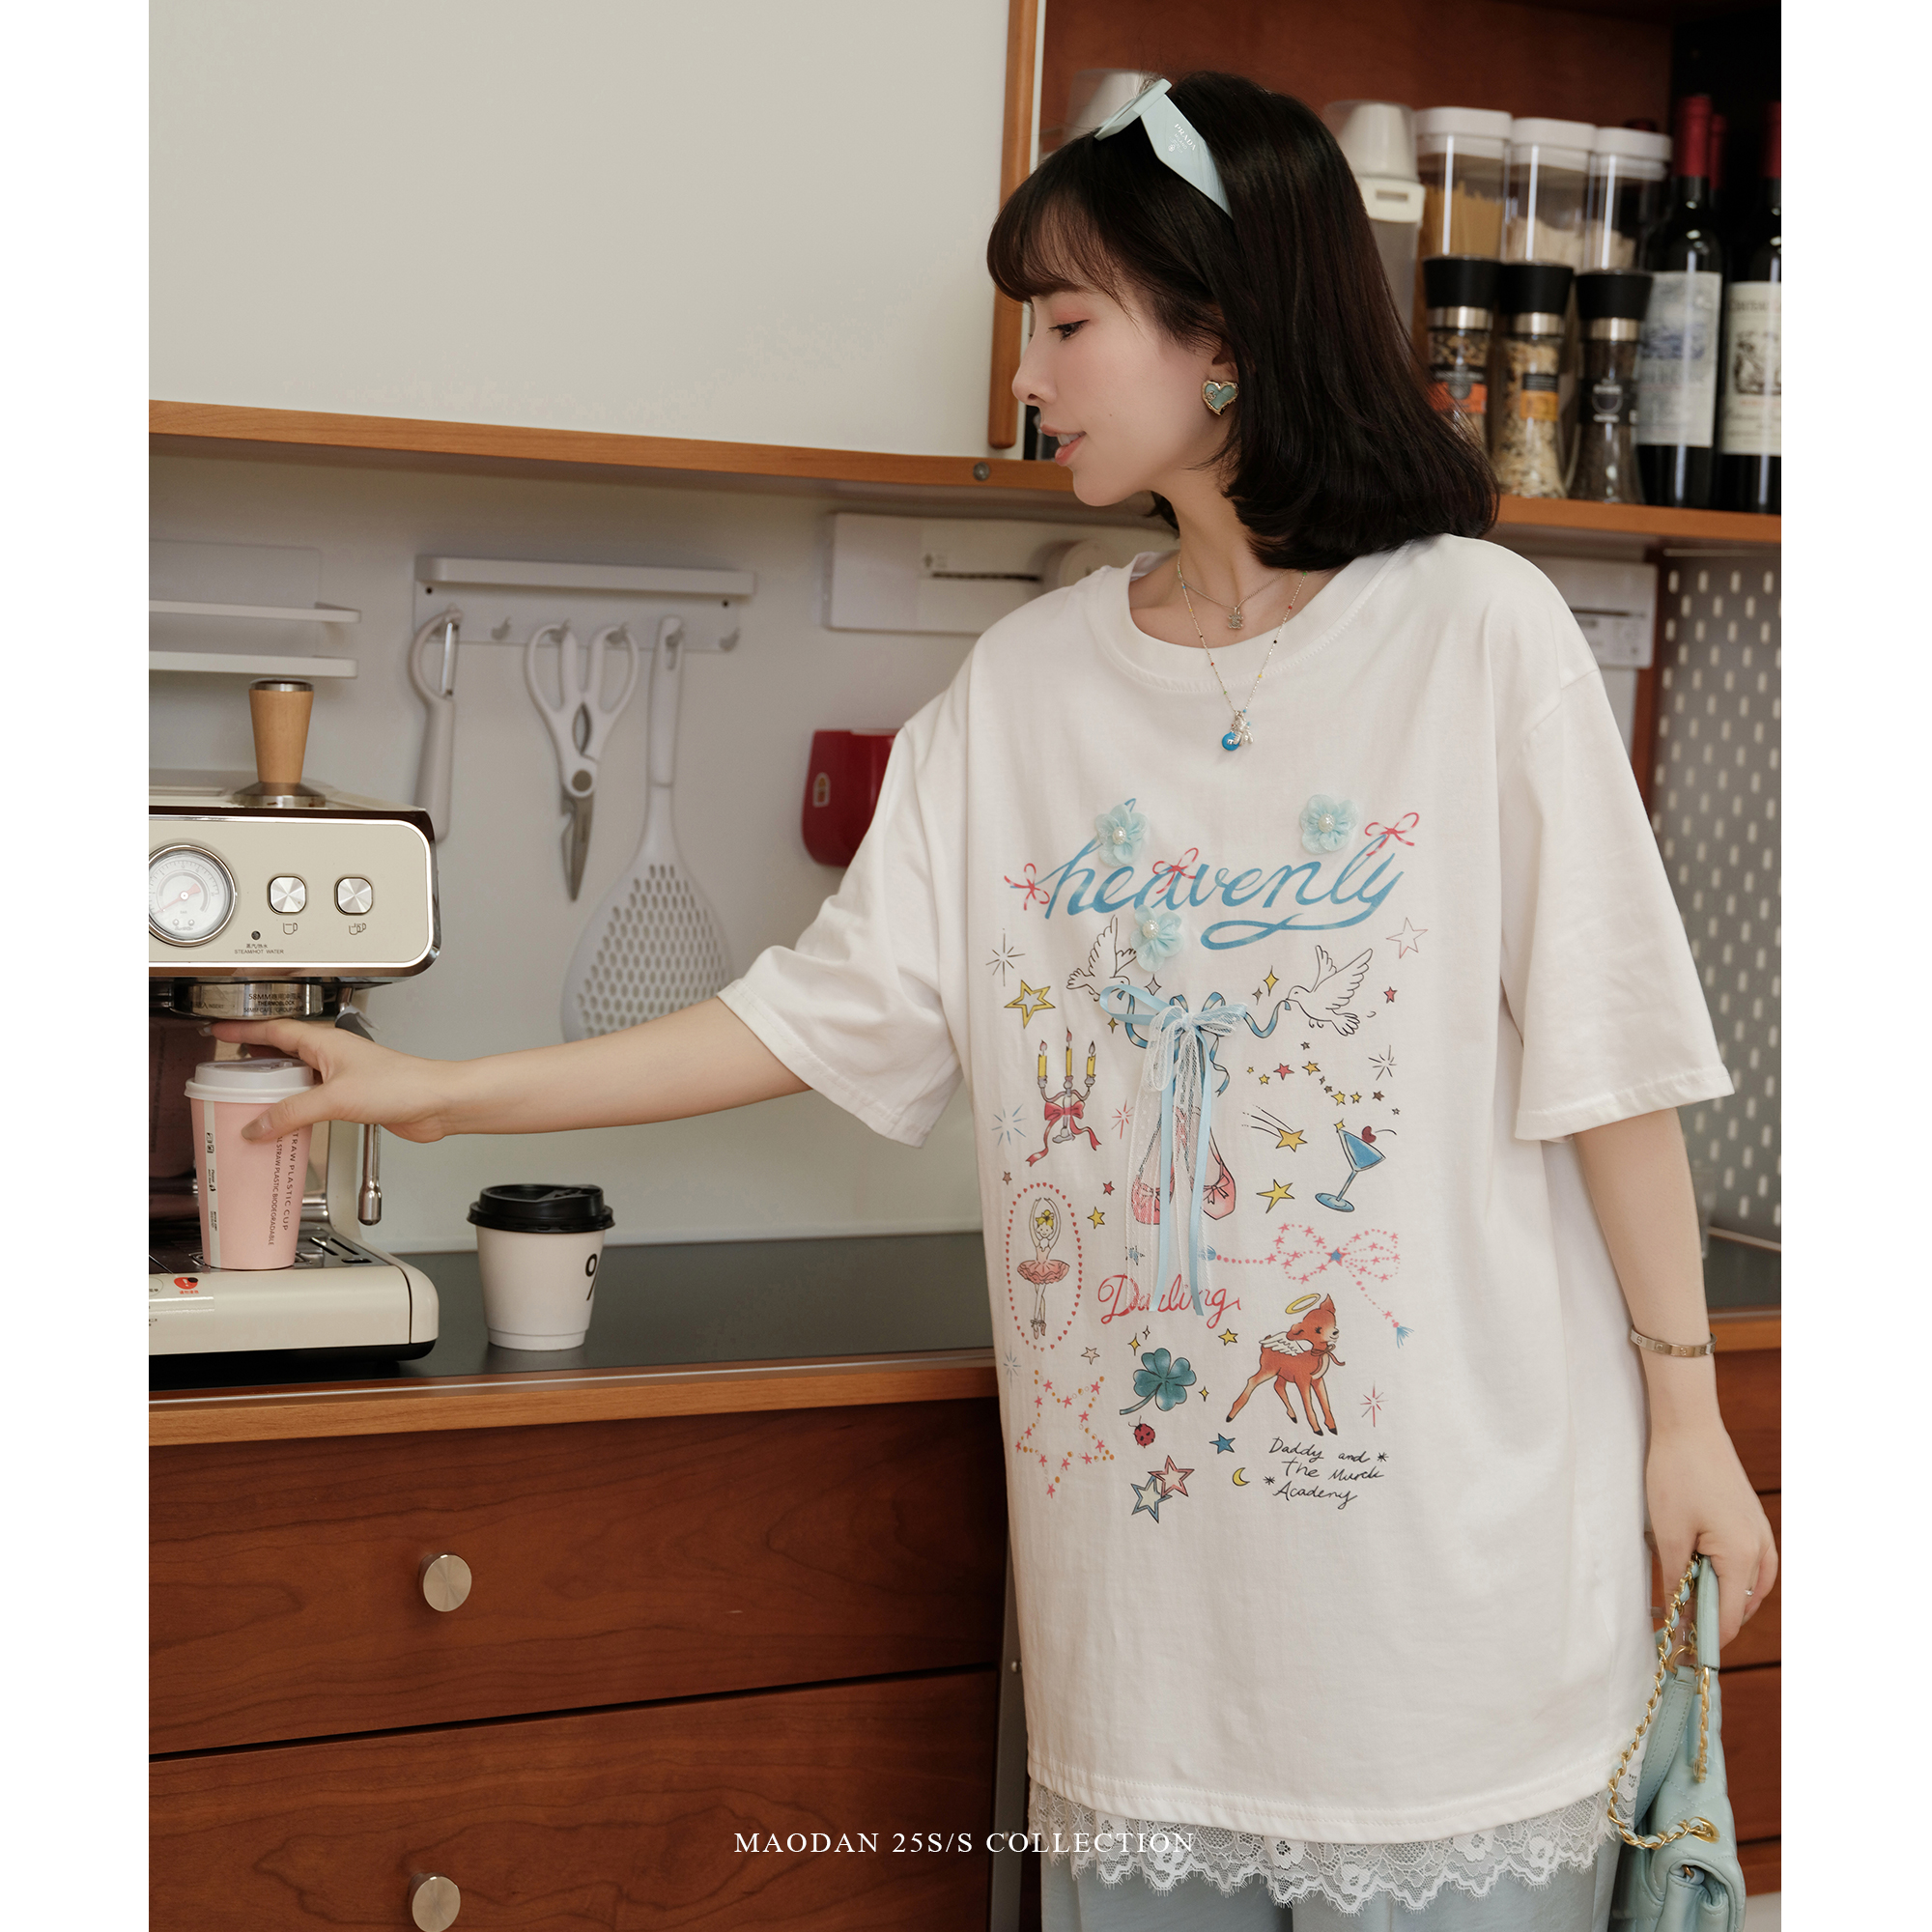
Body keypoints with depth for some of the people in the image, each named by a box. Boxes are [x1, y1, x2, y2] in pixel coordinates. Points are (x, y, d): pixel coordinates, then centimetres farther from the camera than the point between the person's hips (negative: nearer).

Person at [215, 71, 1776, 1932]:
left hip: (1443, 1516, -4)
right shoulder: (1025, 683, 8)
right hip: (1138, 1510, 4)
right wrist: (448, 1093, 10)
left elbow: (1608, 1053, -5)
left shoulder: (1477, 633, -5)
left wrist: (1687, 1414, -3)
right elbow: (828, 1007, 9)